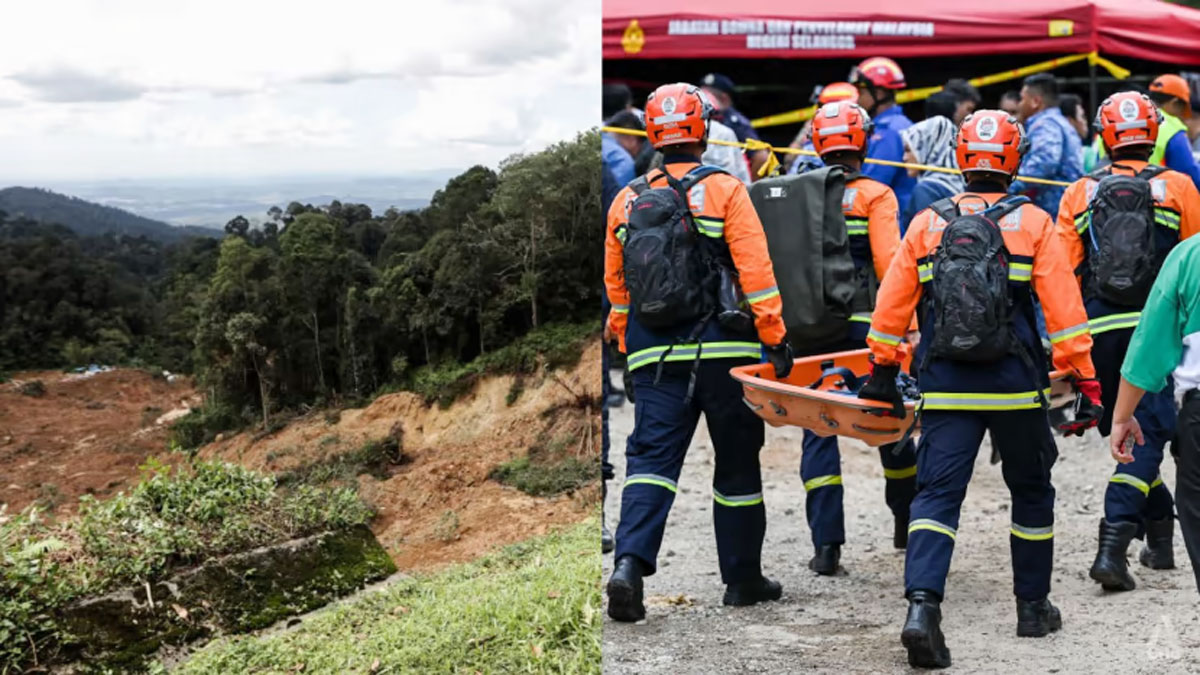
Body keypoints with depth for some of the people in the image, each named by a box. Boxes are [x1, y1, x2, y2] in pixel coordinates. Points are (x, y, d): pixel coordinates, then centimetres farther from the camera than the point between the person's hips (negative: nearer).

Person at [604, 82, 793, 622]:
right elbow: (756, 272, -9)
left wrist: (630, 353, 22)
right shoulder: (725, 191, -3)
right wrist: (775, 338, -6)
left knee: (650, 458, 1)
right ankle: (742, 578, 19)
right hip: (723, 351, -3)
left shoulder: (626, 201, 11)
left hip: (655, 357, 3)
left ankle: (630, 563, -19)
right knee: (736, 462, 9)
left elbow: (615, 287, 15)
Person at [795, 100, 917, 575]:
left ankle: (826, 544, -3)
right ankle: (907, 524, 32)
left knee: (819, 432, 4)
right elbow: (889, 262, -13)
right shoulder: (875, 195, -3)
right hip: (866, 326, -2)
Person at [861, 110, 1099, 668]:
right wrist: (1083, 375, 0)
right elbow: (1063, 307, -5)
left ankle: (921, 604, -19)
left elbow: (891, 303, 8)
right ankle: (1033, 607, 28)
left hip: (945, 390, 1)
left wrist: (883, 369, 18)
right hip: (1016, 389, -1)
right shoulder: (1034, 223, -2)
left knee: (936, 494, 0)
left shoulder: (926, 223, 4)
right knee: (1030, 491, 17)